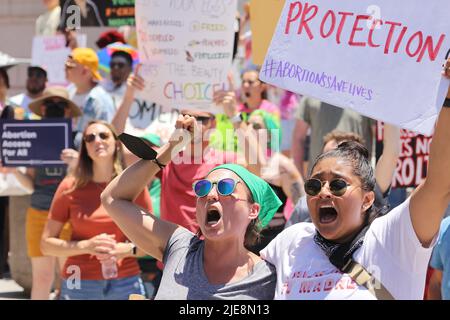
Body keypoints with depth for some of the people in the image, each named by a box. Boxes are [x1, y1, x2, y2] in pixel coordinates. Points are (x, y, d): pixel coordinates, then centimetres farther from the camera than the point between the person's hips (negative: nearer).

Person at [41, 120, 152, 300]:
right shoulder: (70, 188, -1)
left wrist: (126, 249, -13)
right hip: (79, 285, 0)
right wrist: (86, 246, -15)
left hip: (127, 283, 1)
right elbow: (46, 244, 0)